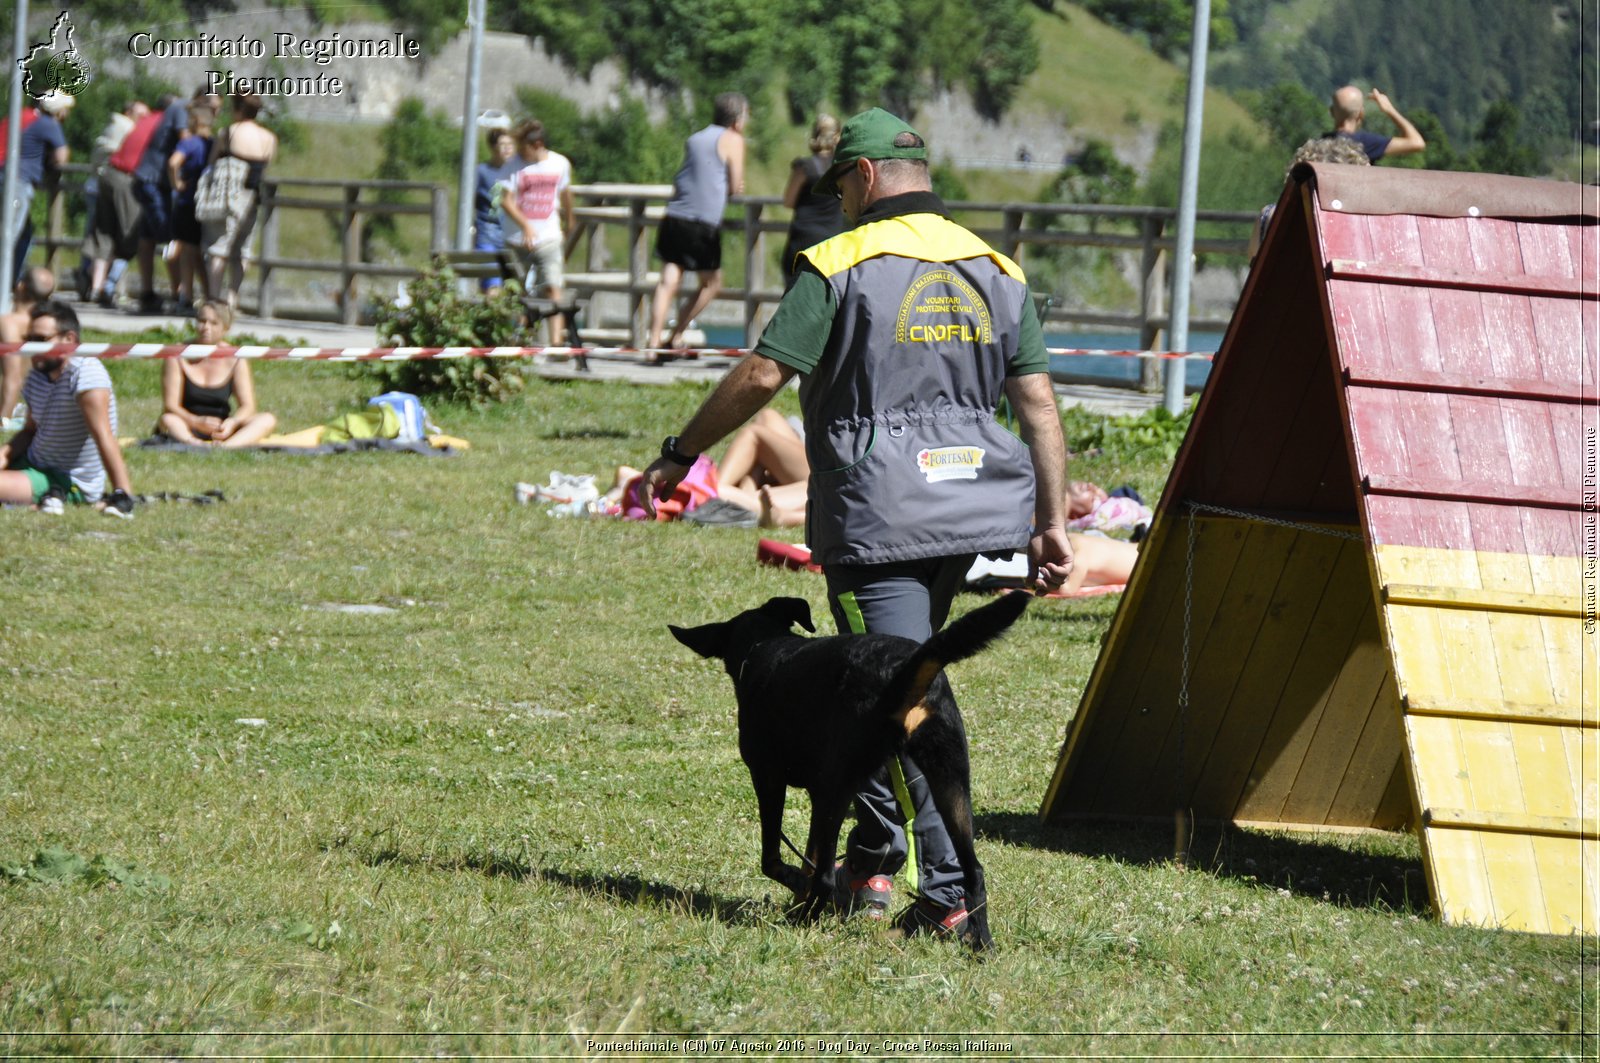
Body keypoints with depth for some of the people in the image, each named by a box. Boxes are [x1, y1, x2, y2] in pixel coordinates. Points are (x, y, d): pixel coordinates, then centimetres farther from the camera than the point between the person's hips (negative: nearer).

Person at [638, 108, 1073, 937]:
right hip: (967, 507, 6)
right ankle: (872, 862, 24)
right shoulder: (997, 270, 10)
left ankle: (949, 892, -13)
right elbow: (1038, 403, 7)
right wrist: (1051, 521, 9)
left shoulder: (843, 264, -7)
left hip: (875, 517, -6)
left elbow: (761, 375, -10)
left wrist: (679, 456, 1)